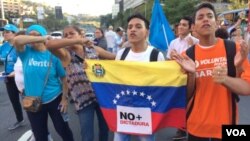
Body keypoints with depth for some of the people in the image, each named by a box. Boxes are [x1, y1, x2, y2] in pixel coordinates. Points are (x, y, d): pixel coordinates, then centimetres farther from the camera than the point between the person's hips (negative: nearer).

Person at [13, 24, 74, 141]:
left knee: (63, 129, 15)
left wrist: (64, 99, -7)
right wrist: (42, 39, -33)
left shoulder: (53, 55, -9)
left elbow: (63, 78, -5)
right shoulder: (26, 52, -6)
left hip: (54, 99, -2)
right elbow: (17, 40, -28)